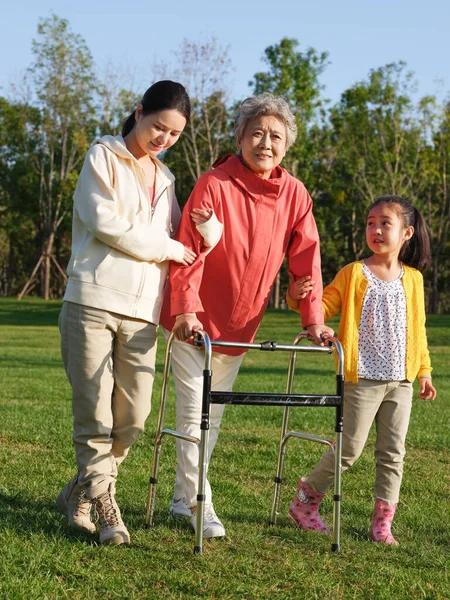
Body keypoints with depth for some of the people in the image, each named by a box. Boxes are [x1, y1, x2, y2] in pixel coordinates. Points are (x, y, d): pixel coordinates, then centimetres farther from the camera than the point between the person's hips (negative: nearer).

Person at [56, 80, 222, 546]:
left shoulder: (164, 180, 22)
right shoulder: (104, 156, 5)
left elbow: (189, 248, 19)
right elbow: (105, 222, -9)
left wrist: (207, 227, -4)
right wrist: (168, 248, 0)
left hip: (141, 313, 5)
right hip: (94, 302, -5)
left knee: (132, 419, 0)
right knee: (95, 415, -7)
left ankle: (77, 494, 18)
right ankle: (105, 510, 3)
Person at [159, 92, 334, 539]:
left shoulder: (295, 195, -5)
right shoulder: (214, 185, -20)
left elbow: (306, 258, -2)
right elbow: (189, 251, -22)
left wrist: (313, 318, -10)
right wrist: (186, 310, -32)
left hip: (240, 325, 6)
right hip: (194, 323, -5)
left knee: (214, 414, 15)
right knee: (195, 409, -6)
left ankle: (182, 496, 28)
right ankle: (198, 502, 4)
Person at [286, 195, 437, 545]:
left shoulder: (413, 278, 8)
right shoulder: (353, 274, -2)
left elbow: (418, 328, 15)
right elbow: (324, 306, -5)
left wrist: (424, 371, 15)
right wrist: (298, 297, -26)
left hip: (401, 381, 4)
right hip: (362, 379, -4)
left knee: (393, 452, 6)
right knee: (349, 449, -2)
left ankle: (383, 522, 14)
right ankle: (305, 501, 16)